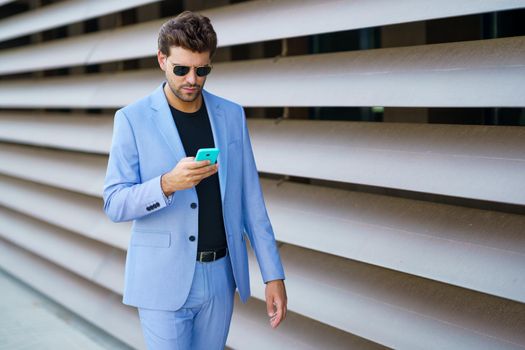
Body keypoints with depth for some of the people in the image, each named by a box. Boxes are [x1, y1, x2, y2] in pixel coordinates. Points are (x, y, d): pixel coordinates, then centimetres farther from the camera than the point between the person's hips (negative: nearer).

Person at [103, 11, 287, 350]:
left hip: (220, 275, 4)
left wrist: (273, 274, 0)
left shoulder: (232, 115, 3)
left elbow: (250, 197, 4)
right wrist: (167, 183, -30)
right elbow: (115, 204, -10)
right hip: (164, 280, -3)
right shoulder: (133, 119, -7)